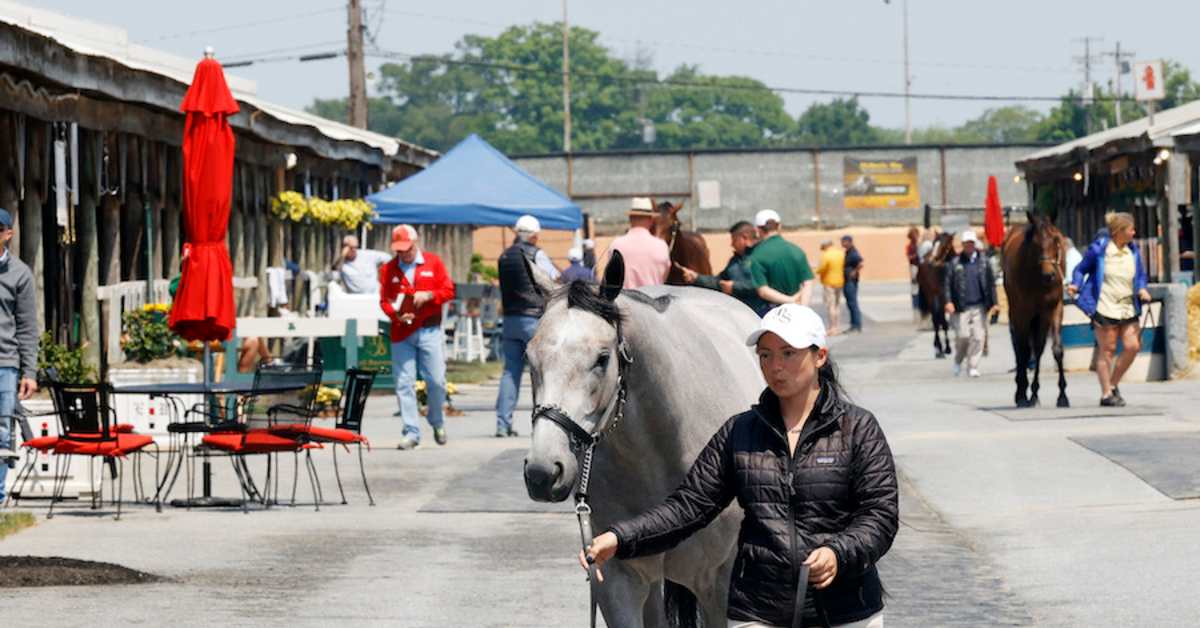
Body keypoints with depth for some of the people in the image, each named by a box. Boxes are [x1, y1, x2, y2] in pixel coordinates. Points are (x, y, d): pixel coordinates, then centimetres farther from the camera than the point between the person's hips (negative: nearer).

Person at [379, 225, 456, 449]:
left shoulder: (433, 262, 6)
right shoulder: (388, 269, 8)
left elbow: (448, 290, 4)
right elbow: (384, 300, 4)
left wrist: (429, 295, -14)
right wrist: (396, 314, -15)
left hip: (430, 331, -1)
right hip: (401, 333, 1)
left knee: (436, 381, -4)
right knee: (404, 384, -3)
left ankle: (437, 422, 21)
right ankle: (411, 433, 1)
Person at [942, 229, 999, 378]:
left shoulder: (983, 262, 6)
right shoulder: (954, 263, 2)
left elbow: (991, 283, 9)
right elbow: (946, 283, 0)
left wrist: (994, 303, 4)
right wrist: (948, 301, -11)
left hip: (979, 307, 2)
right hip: (961, 307, -1)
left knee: (978, 337, -3)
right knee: (962, 336, -3)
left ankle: (973, 366, 6)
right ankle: (958, 361, 23)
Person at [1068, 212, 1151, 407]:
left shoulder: (1133, 251, 6)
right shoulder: (1098, 249, -8)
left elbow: (1141, 275, 17)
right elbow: (1081, 269, 2)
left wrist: (1142, 290, -2)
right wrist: (1075, 285, -15)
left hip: (1128, 308, 5)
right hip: (1105, 308, -5)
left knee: (1132, 346, -2)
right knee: (1107, 350, 0)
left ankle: (1113, 384, 18)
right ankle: (1106, 394, 9)